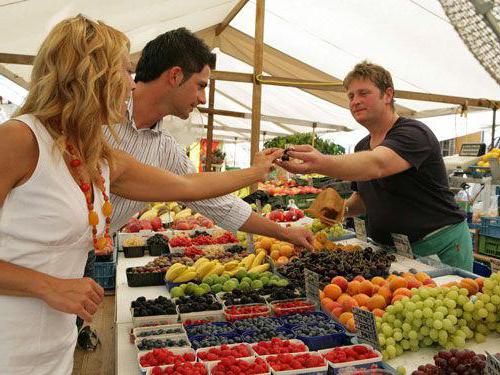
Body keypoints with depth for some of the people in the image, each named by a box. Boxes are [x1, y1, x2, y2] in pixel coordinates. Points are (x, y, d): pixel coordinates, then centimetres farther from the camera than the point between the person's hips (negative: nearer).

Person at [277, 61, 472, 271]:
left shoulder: (413, 133, -17)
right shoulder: (362, 147, 8)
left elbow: (376, 165, -39)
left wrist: (321, 163, -56)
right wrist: (343, 208, -7)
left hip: (439, 248, -6)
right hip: (388, 251, 7)